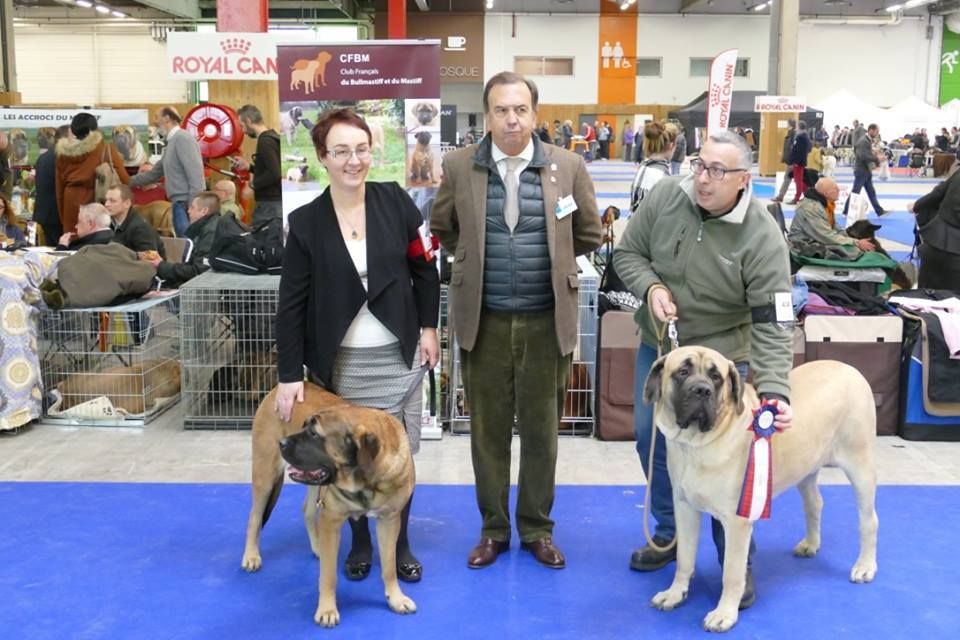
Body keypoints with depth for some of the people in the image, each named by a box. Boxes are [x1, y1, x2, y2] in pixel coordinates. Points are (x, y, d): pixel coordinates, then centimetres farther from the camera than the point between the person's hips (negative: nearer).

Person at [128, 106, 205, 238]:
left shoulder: (182, 139, -10)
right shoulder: (172, 142, 20)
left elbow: (195, 175, -19)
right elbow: (154, 173, 29)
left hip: (187, 204, -9)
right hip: (180, 204, 9)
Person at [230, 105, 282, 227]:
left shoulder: (265, 141, -16)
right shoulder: (272, 137, 13)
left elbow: (274, 174, -26)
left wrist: (254, 183, -12)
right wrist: (249, 166, 17)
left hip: (269, 203, -10)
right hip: (276, 201, 10)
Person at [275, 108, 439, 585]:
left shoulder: (395, 201, -3)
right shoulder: (306, 222, -6)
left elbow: (425, 267, 5)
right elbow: (292, 303, -6)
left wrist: (428, 328, 0)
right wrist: (290, 375, -8)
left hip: (398, 355, 1)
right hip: (339, 361, -1)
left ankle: (400, 544, 27)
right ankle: (359, 542, 30)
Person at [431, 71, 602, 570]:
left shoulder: (568, 166, -2)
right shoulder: (458, 166, -2)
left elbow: (589, 234, 11)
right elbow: (441, 228, 14)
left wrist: (549, 261, 9)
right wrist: (475, 260, 10)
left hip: (546, 319, 0)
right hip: (484, 319, 0)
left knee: (541, 429, 10)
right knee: (488, 429, 10)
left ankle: (537, 529, 27)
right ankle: (493, 528, 26)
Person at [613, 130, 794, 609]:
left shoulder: (762, 237, -24)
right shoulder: (665, 197, -14)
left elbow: (773, 325, -24)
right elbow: (627, 252, 0)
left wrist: (774, 390, -36)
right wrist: (651, 287, -20)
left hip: (719, 358, -4)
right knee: (651, 440, 13)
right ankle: (670, 532, 35)